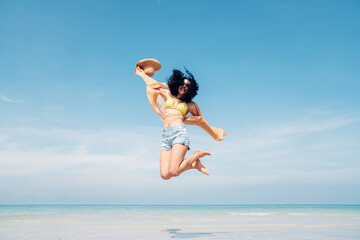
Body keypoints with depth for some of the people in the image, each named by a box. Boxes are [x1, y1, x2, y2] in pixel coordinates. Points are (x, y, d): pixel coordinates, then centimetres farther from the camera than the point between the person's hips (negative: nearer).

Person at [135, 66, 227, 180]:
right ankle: (194, 163, 8)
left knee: (173, 172, -24)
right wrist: (142, 73, 48)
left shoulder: (190, 105, 17)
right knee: (165, 175, -14)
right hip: (165, 135, 4)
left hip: (179, 132, -4)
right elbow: (153, 84, 37)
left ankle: (196, 156, 4)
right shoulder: (168, 95, 24)